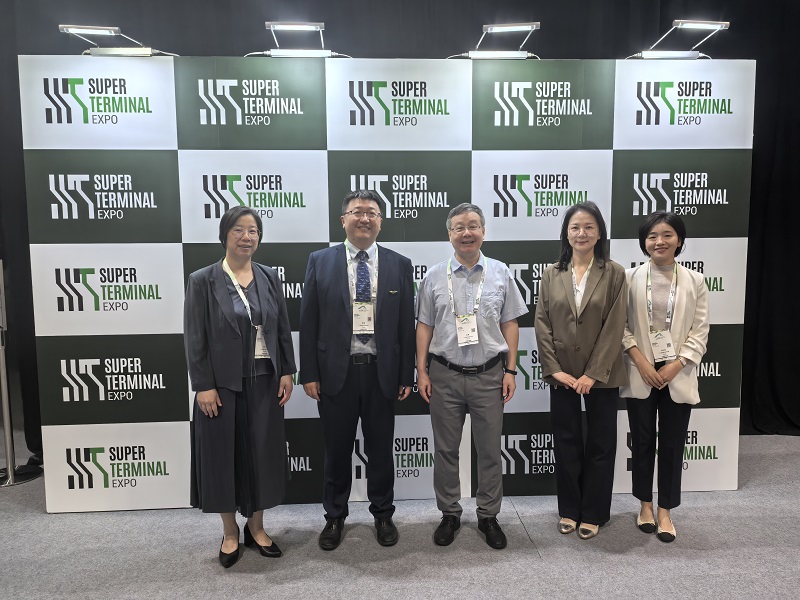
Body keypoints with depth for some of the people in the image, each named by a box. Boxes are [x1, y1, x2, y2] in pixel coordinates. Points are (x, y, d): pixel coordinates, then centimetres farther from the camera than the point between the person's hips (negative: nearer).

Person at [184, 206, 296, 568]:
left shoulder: (269, 278, 4)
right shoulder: (202, 281, -6)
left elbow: (283, 329, 7)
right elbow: (195, 339, -8)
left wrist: (287, 372, 2)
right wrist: (203, 386, -12)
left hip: (264, 382, 3)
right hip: (222, 384, -3)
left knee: (262, 453, 11)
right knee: (224, 455, 8)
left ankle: (256, 528, 30)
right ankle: (230, 532, 28)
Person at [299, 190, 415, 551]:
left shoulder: (399, 265, 3)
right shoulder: (320, 262, 1)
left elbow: (407, 325, 3)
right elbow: (308, 322, 0)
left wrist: (406, 376, 1)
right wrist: (308, 374, -4)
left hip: (382, 372, 1)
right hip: (336, 371, 0)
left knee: (381, 450, 13)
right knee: (337, 450, 12)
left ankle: (383, 515, 33)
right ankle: (334, 517, 32)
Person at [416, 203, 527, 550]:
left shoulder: (500, 273, 2)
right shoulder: (434, 277, 2)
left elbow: (510, 325, 4)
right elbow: (424, 326, 4)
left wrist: (510, 370, 0)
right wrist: (422, 371, -1)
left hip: (489, 375, 0)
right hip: (444, 375, 0)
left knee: (490, 450, 10)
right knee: (445, 450, 11)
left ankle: (488, 516, 28)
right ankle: (449, 514, 28)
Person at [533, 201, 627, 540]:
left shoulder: (614, 274, -3)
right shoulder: (551, 274, 3)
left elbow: (614, 327, -8)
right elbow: (542, 324, 0)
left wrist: (593, 373, -13)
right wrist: (554, 369, -9)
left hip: (601, 376, -1)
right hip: (563, 375, 2)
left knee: (600, 444, 10)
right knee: (566, 443, 11)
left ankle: (593, 513, 26)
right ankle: (569, 510, 28)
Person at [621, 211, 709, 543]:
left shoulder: (694, 281, 2)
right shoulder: (630, 278, -1)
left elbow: (699, 331, 0)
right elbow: (621, 325, -3)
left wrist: (674, 366, -10)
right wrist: (641, 361, -13)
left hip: (678, 375, 1)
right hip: (640, 374, 0)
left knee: (672, 444, 6)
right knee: (642, 441, 10)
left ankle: (665, 510, 22)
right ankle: (645, 504, 27)